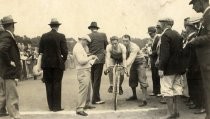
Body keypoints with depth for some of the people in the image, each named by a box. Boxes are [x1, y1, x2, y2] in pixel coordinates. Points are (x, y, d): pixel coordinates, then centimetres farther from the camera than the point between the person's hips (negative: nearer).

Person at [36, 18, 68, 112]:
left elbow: (40, 51, 3)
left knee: (49, 84, 10)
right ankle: (56, 106, 5)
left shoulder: (44, 36, 3)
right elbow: (65, 51, -10)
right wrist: (63, 60, 6)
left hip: (46, 63, 3)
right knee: (57, 84, 3)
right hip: (58, 63, -3)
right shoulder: (61, 36, -7)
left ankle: (51, 106, 14)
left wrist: (39, 64, 8)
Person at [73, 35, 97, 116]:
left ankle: (86, 104, 31)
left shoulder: (81, 47, 16)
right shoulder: (78, 48, -16)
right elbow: (81, 61, -24)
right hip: (82, 71, -11)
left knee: (88, 88, 18)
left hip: (86, 70, 11)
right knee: (83, 90, -12)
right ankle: (79, 109, -9)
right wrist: (90, 57, -14)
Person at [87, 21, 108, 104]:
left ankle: (96, 97, 20)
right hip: (99, 59, -2)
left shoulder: (88, 36, -2)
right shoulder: (103, 35, -1)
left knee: (93, 80, 13)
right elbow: (106, 46, 7)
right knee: (97, 79, 0)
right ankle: (95, 99, 0)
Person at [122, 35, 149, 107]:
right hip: (134, 63, 8)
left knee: (142, 80, -15)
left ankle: (144, 100, -17)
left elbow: (131, 59, -39)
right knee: (132, 79, 13)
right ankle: (134, 96, 32)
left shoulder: (134, 47, -30)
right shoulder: (123, 47, -7)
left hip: (140, 62, -8)